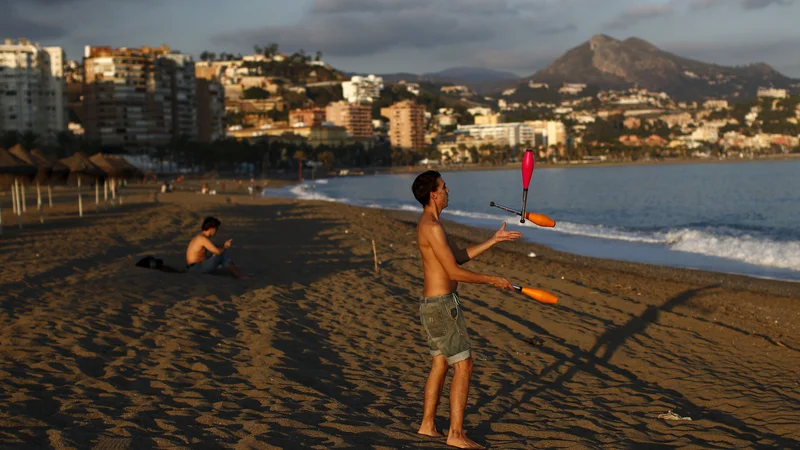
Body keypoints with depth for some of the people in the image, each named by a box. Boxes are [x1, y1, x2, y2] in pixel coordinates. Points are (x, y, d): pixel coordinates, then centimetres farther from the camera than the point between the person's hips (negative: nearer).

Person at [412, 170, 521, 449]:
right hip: (442, 306, -11)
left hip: (433, 305, 11)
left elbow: (460, 257, 18)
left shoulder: (428, 224, 14)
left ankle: (427, 425, 24)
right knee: (463, 365, -6)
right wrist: (492, 280, -11)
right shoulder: (433, 227, -20)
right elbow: (455, 272, -20)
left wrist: (494, 240, 17)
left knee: (440, 364, 17)